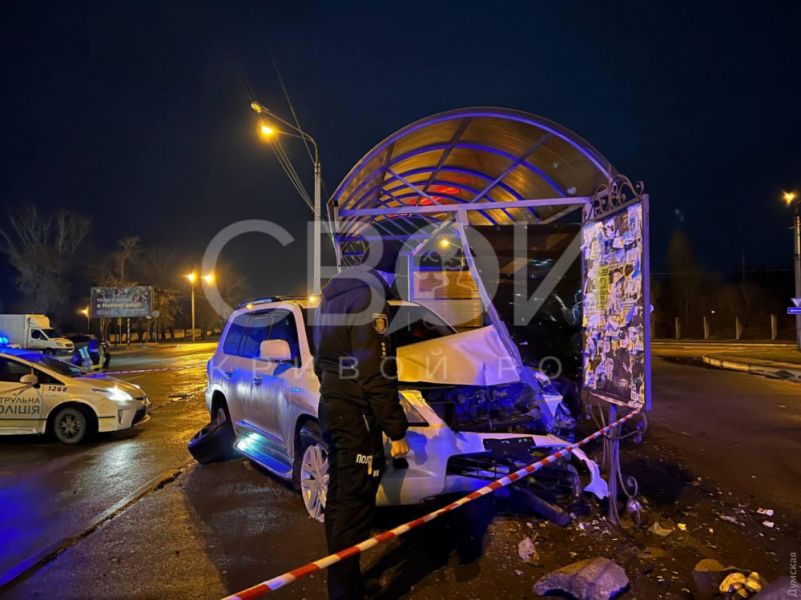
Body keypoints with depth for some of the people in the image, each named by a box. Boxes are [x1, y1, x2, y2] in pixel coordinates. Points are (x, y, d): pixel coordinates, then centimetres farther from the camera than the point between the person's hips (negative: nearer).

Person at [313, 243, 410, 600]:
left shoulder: (333, 294, 13)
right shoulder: (369, 296, -17)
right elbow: (377, 374, -21)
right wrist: (396, 431, -16)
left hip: (332, 409, 10)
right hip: (356, 416, -10)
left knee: (339, 499, 18)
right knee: (354, 505, -1)